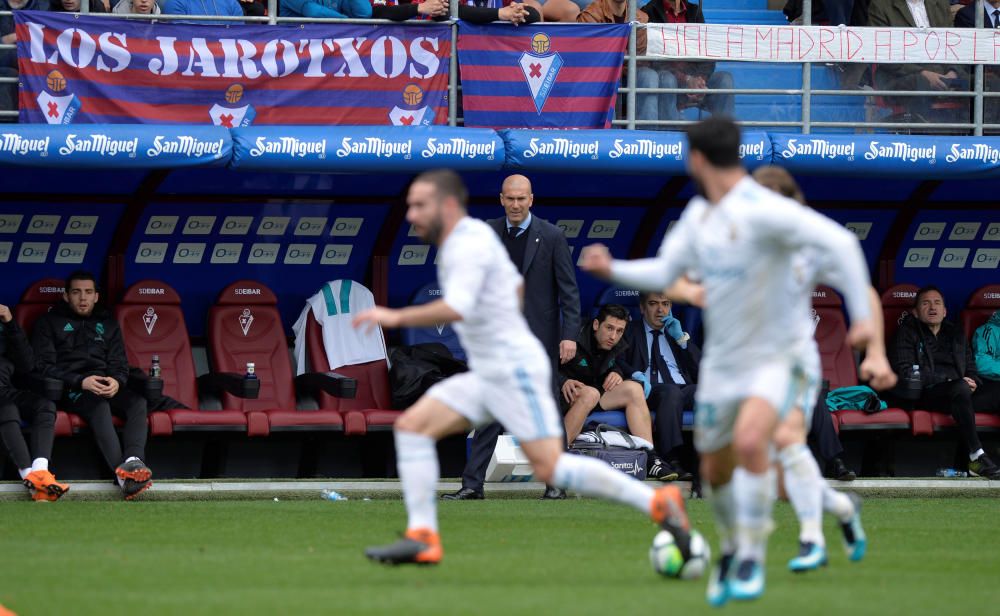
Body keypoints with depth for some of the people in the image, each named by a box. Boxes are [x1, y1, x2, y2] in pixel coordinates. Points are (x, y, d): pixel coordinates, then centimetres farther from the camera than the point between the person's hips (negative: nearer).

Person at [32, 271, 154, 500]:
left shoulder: (107, 324, 26)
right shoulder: (49, 322, 14)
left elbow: (120, 364, 18)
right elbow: (44, 367, 2)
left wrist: (117, 381, -9)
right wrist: (81, 382, -15)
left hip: (107, 385, 4)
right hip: (70, 391, -4)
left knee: (138, 402, -31)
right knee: (100, 406, -39)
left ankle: (134, 462, -56)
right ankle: (123, 474, -60)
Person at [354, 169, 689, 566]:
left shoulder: (469, 244, -16)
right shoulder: (471, 236, 15)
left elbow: (456, 308, -32)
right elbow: (516, 287, 28)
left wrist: (396, 317, -27)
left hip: (516, 372, -10)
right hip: (486, 376, 10)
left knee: (549, 467, -14)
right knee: (412, 425, 0)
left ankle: (657, 502, -8)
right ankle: (422, 538, -4)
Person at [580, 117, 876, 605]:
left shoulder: (762, 210, -20)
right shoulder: (698, 213, 6)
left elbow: (840, 241, -25)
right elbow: (663, 273, 13)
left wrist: (861, 313, -30)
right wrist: (612, 270, -3)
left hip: (771, 359, -8)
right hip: (720, 361, 8)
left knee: (749, 440, -31)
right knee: (715, 471, 14)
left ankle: (752, 558, -17)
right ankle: (732, 547, 42)